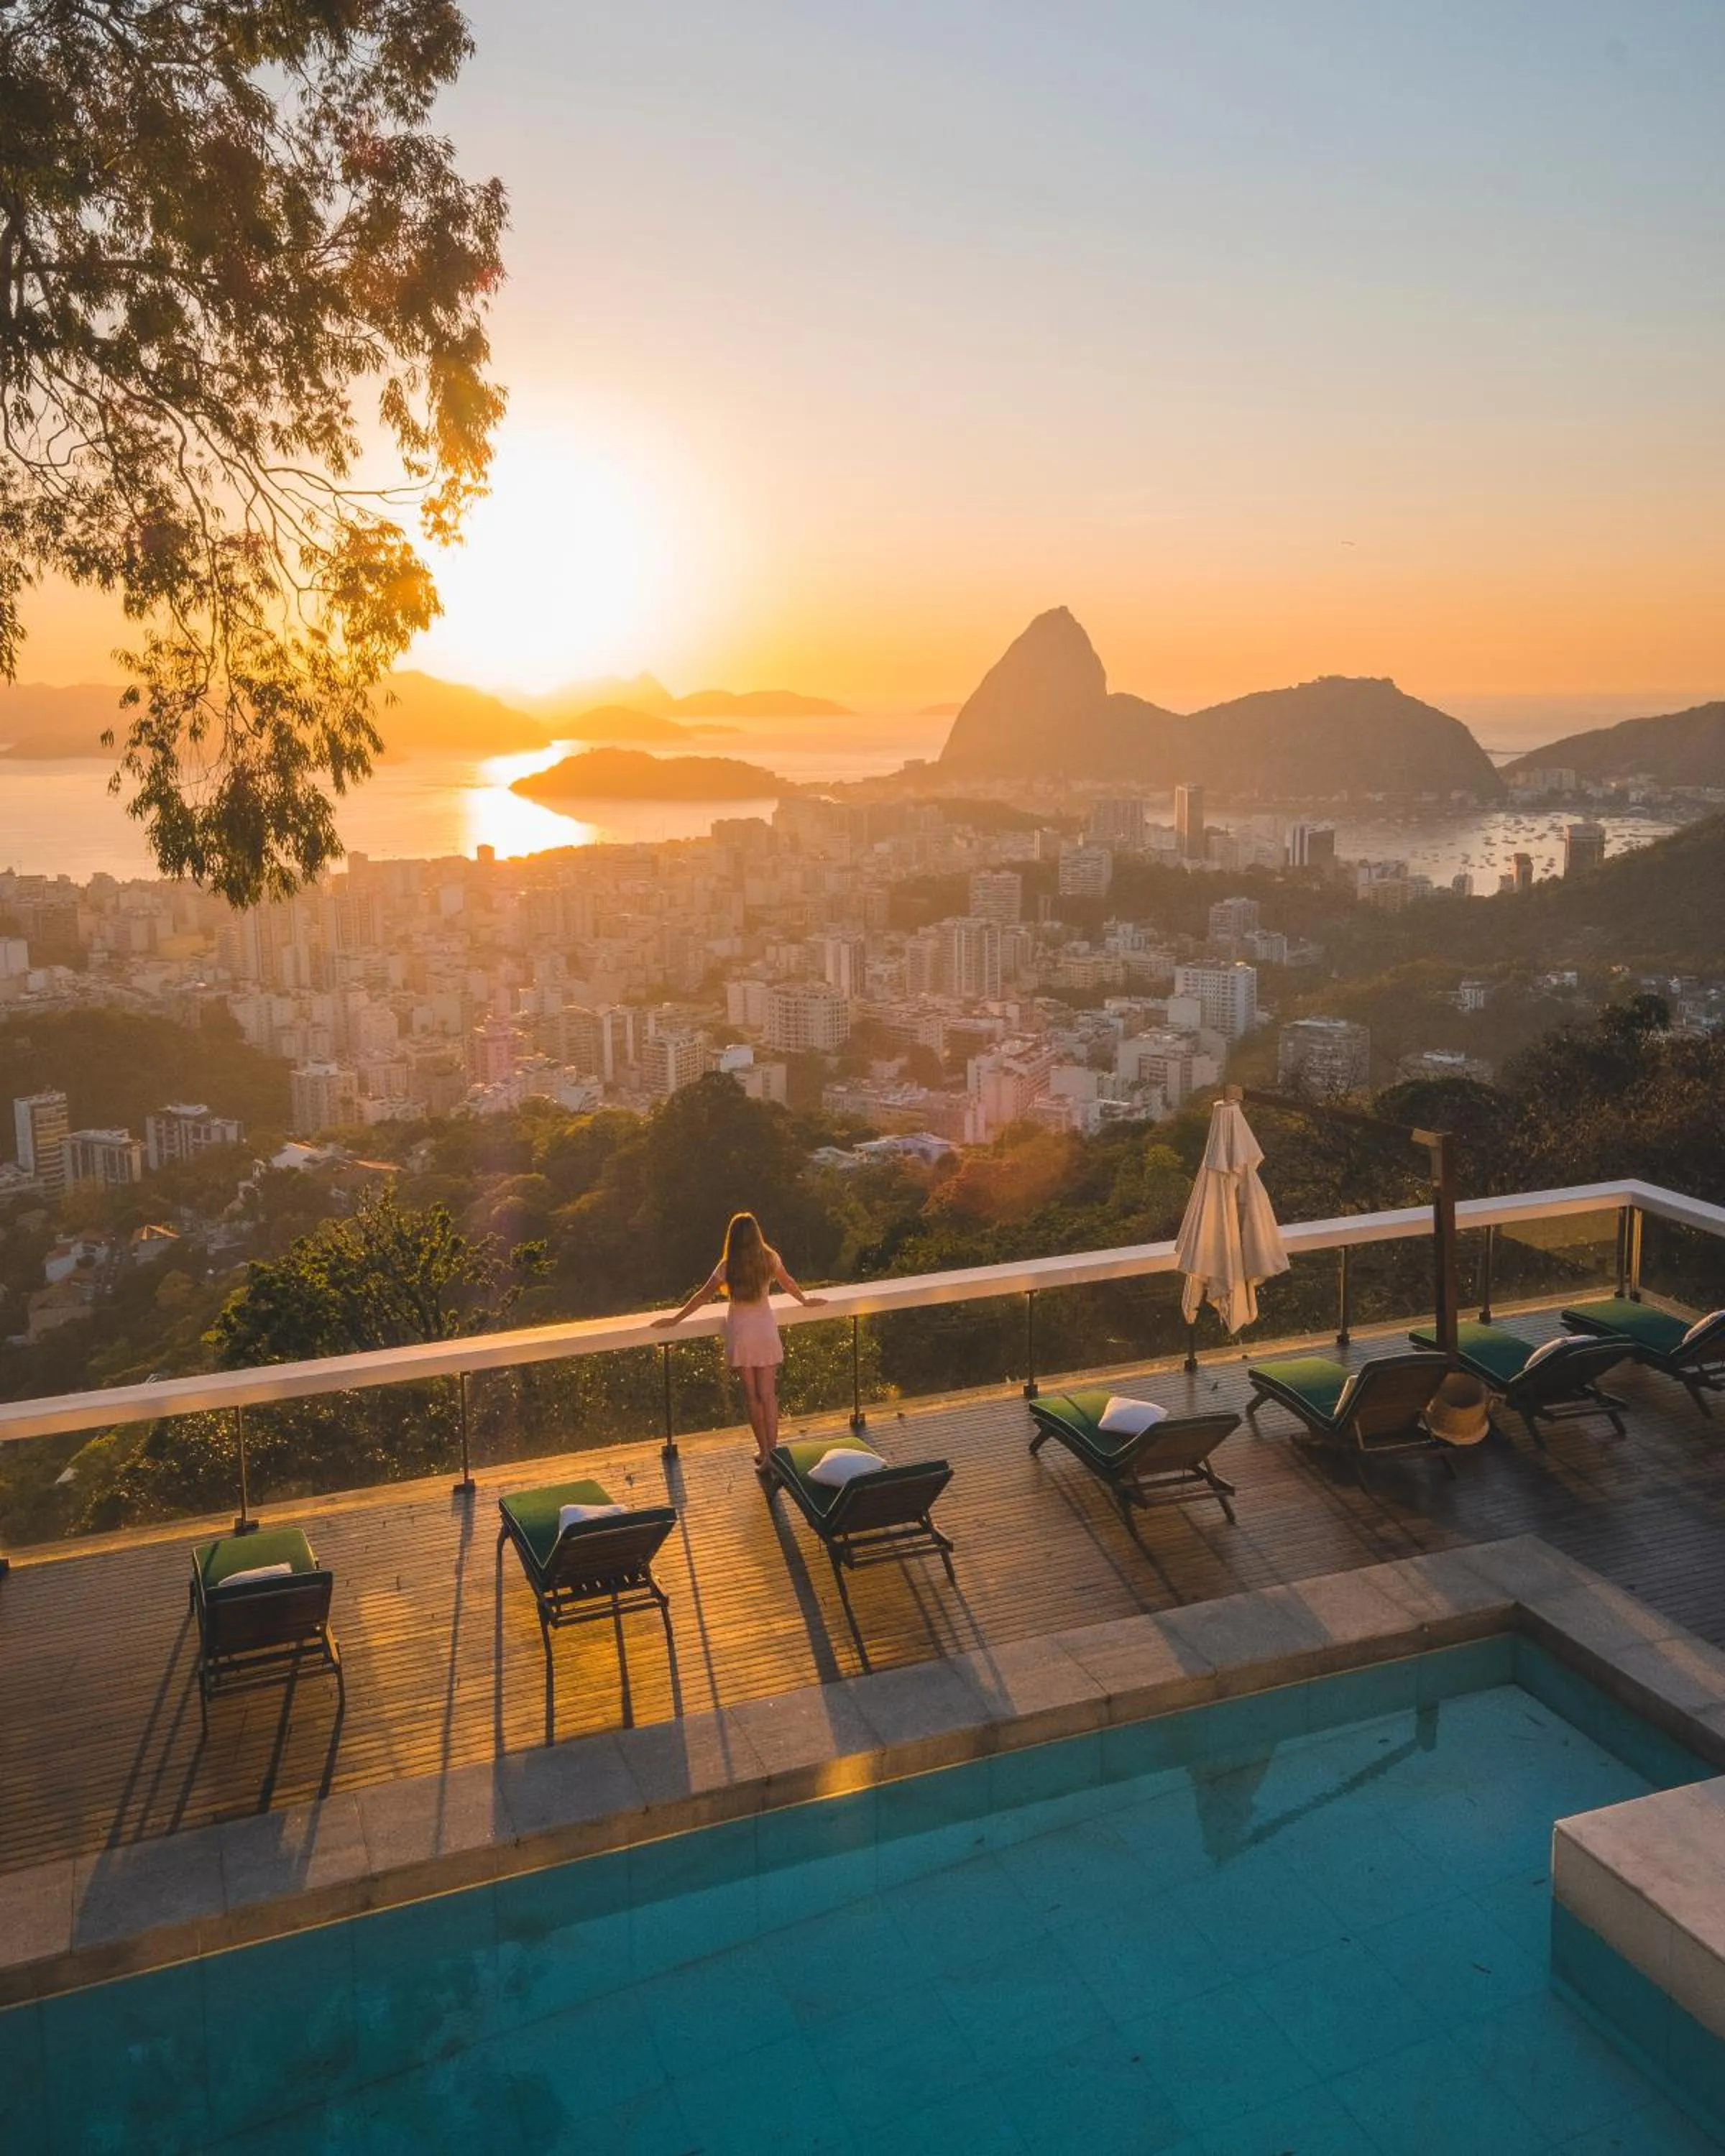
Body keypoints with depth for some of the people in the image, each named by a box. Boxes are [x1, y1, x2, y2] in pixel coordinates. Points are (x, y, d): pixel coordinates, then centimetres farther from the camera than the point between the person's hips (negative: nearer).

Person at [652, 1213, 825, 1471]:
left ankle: (764, 1451, 16)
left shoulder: (728, 1266, -10)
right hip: (766, 1331, 1)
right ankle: (771, 1453, 1)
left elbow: (703, 1296, -4)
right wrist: (806, 1301, 33)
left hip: (740, 1333, -1)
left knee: (752, 1396, 10)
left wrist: (675, 1319, 8)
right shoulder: (770, 1258, -4)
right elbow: (787, 1283, 14)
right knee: (768, 1395, 3)